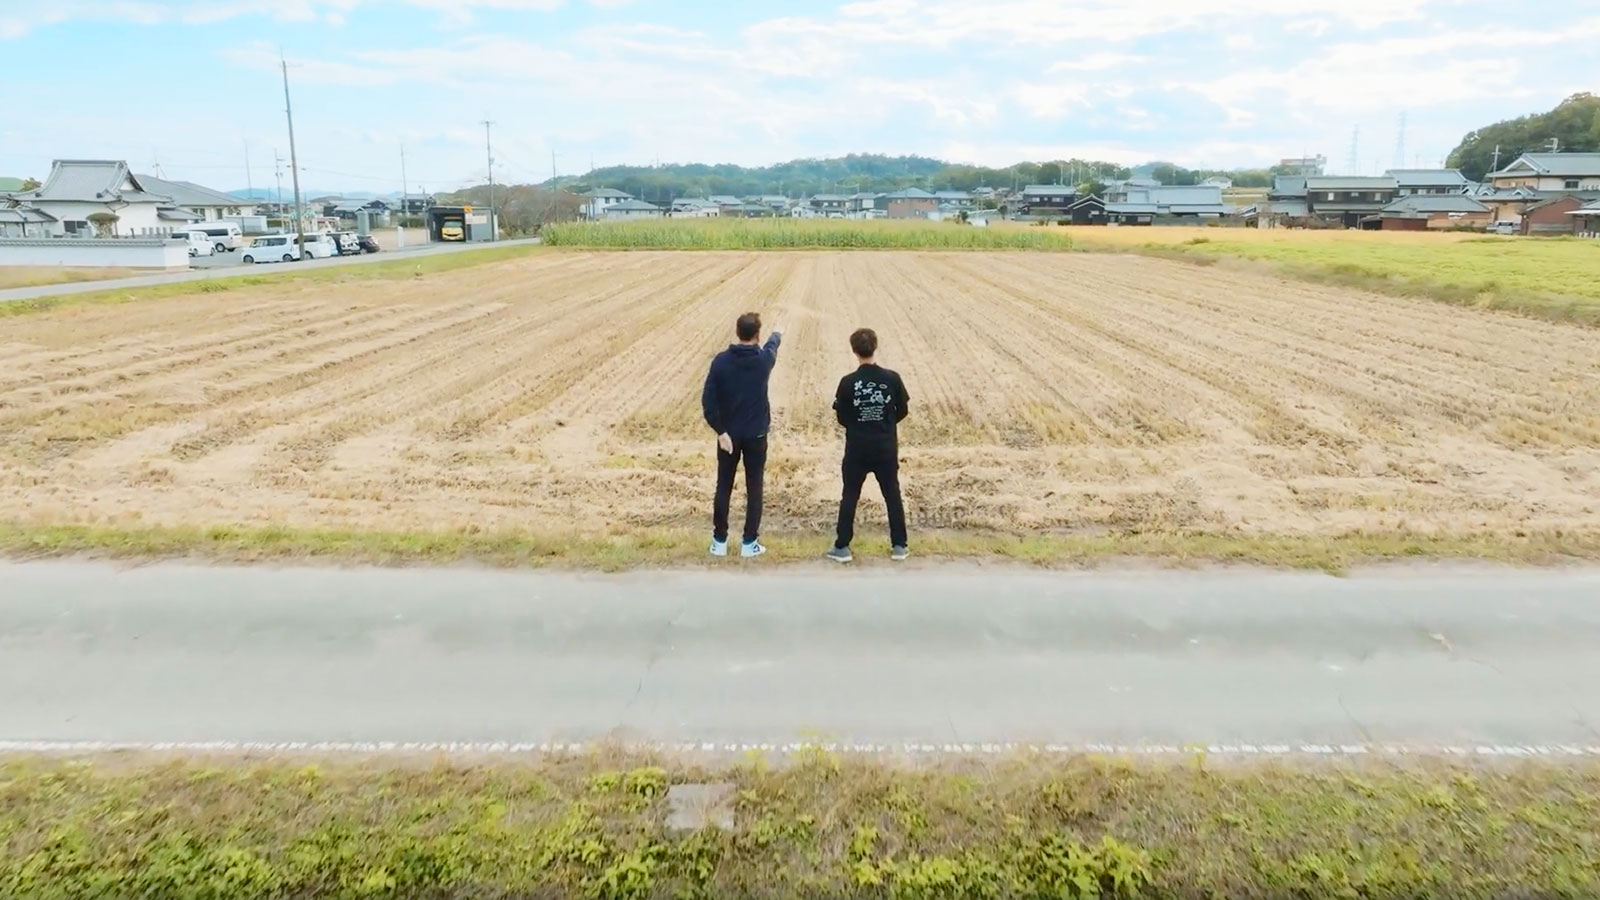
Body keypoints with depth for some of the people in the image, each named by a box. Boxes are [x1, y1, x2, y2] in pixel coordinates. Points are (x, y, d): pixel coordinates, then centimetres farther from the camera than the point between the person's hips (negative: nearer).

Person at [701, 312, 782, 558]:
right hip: (756, 434, -1)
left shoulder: (721, 360, -9)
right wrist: (777, 336, 41)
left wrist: (720, 431, -11)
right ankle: (749, 543, 11)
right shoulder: (764, 359, -8)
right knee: (754, 488, 8)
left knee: (723, 487, 11)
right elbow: (771, 346, 18)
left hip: (728, 434, 1)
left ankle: (719, 541, 17)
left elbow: (707, 399, -14)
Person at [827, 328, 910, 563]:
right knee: (892, 495, 14)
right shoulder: (892, 378, -9)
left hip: (857, 449, -1)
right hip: (886, 448, 1)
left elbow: (841, 418, -5)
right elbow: (903, 411, 1)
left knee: (849, 497, 10)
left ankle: (842, 547, 14)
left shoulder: (848, 382, -12)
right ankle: (899, 546, 19)